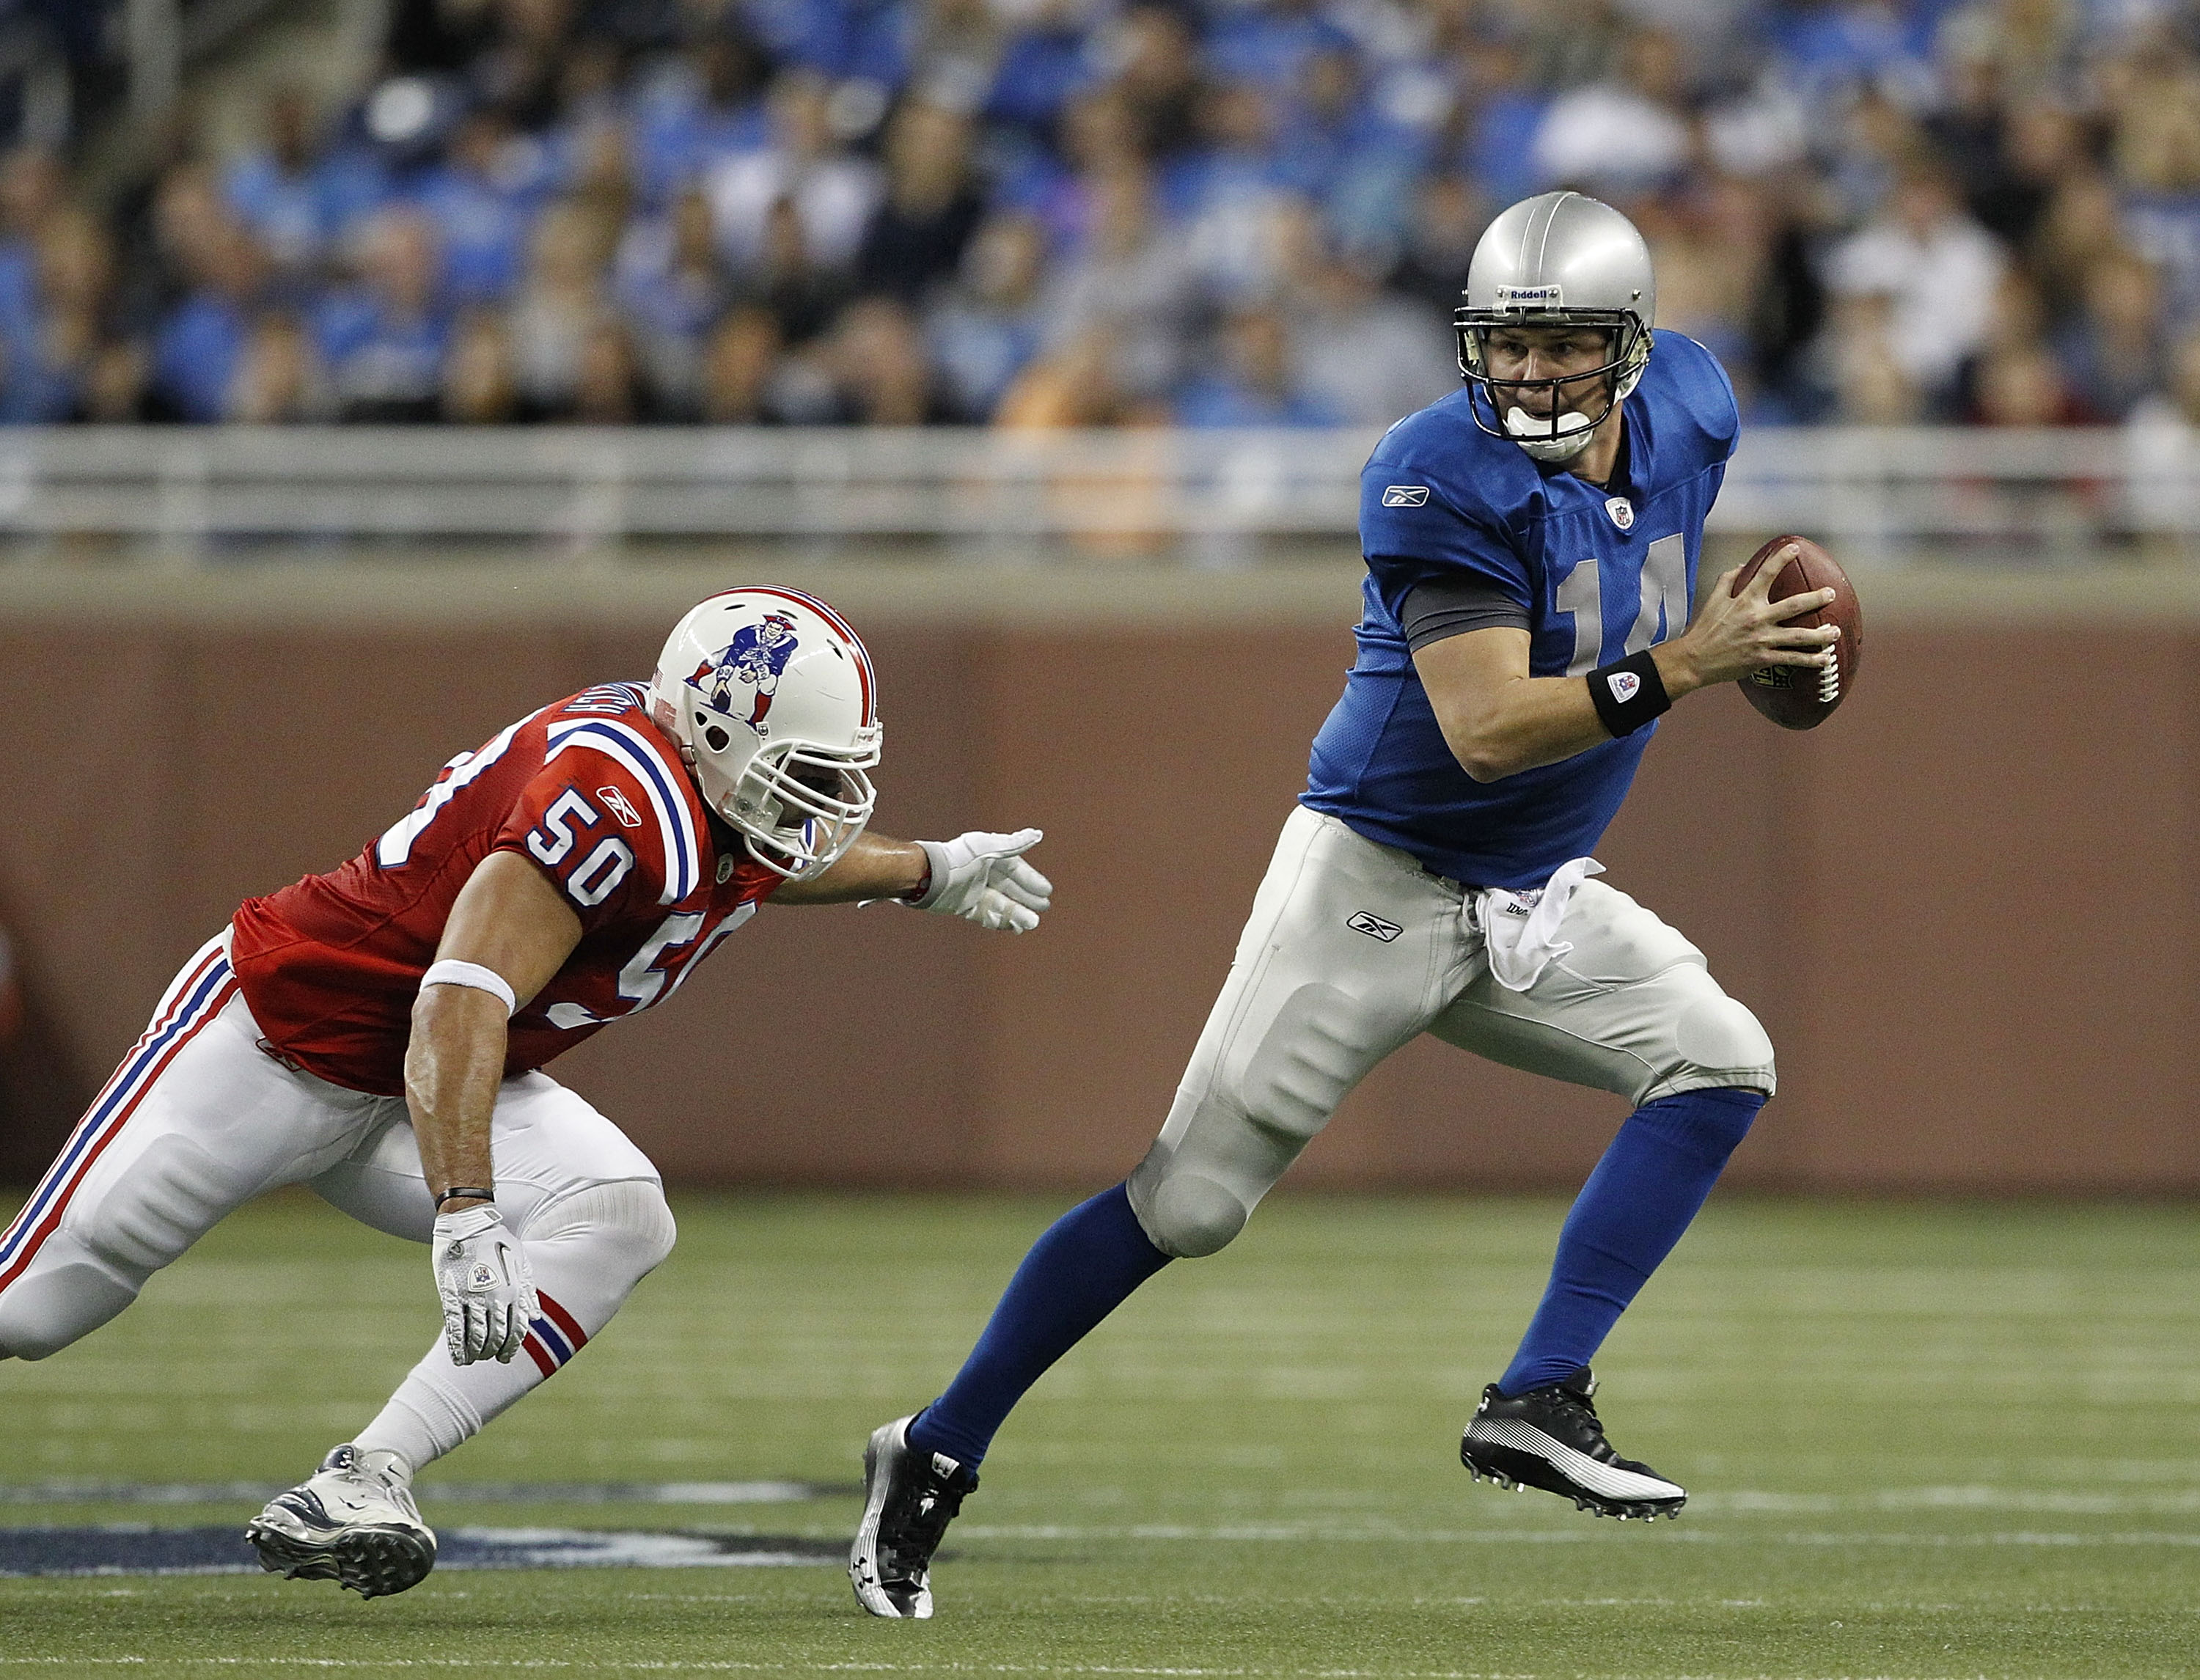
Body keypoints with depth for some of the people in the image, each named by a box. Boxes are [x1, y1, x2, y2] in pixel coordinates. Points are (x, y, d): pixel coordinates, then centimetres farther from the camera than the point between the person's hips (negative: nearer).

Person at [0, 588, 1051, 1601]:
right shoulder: (616, 798, -31)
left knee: (618, 1218, -17)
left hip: (417, 1090, 9)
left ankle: (357, 1484, -21)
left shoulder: (727, 809, -2)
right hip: (271, 1040, -9)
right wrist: (464, 1217, -47)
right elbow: (461, 1002, -40)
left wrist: (931, 872, 37)